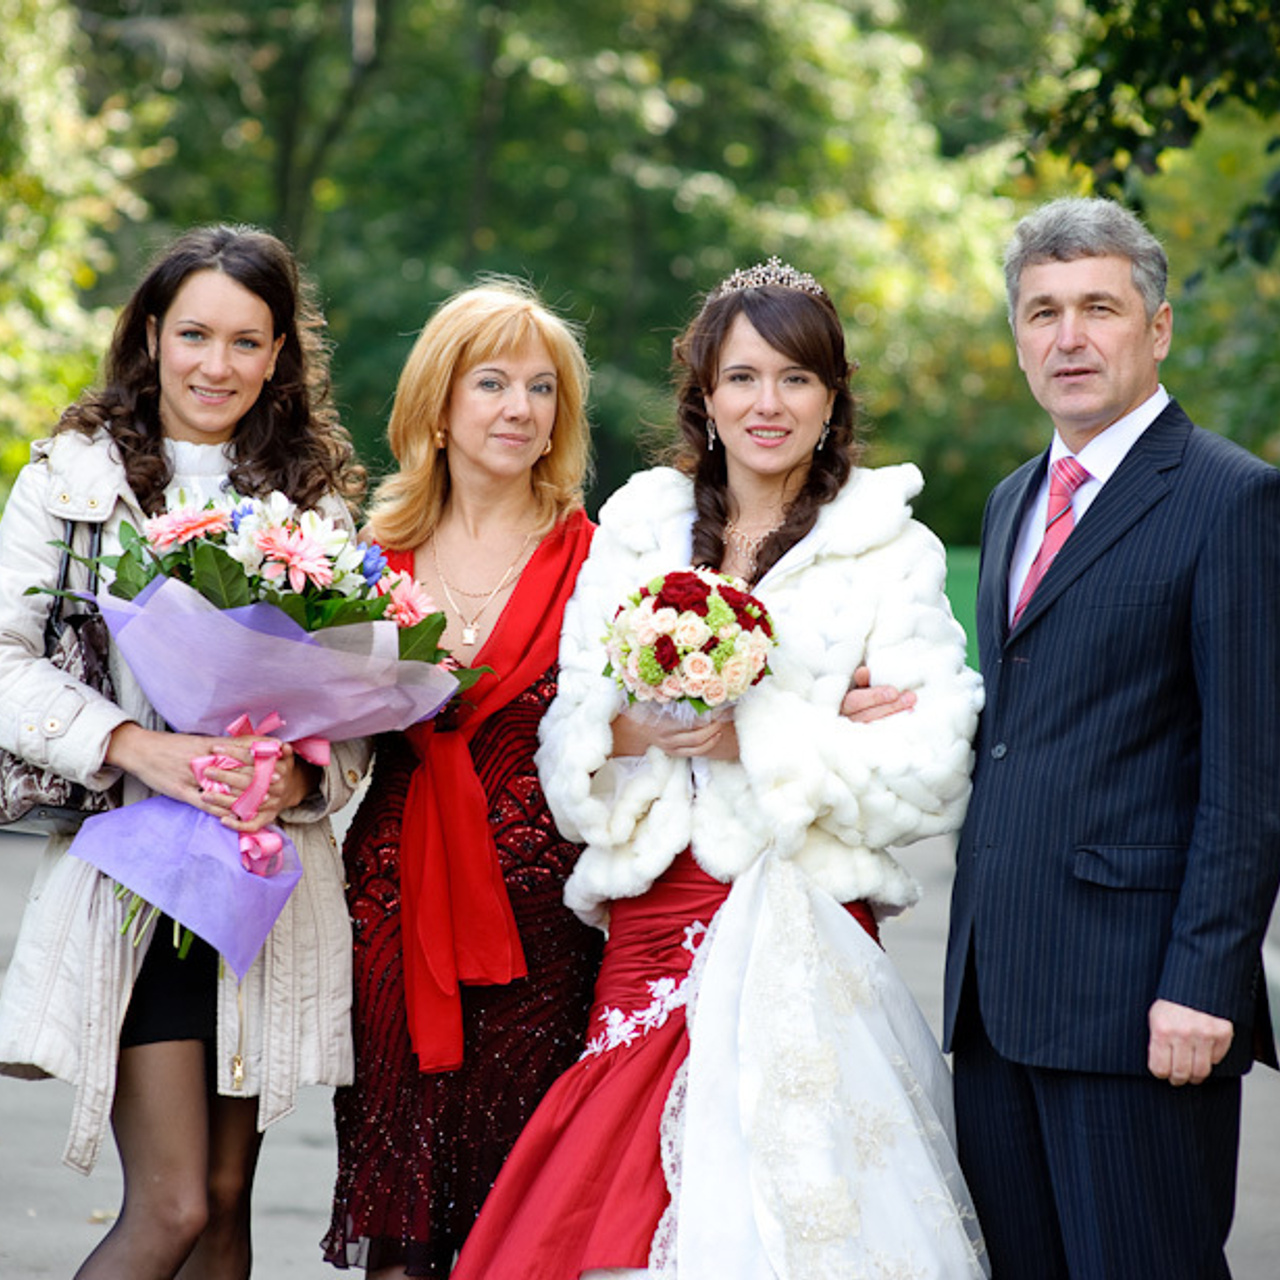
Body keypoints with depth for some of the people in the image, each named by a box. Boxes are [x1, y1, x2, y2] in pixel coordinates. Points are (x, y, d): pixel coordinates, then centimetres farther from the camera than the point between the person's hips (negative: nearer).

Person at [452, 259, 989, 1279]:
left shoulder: (892, 552, 3)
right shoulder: (636, 533, 13)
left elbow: (929, 774, -6)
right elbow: (570, 741, 11)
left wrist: (754, 737, -15)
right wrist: (634, 729, -11)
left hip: (797, 941, -3)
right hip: (648, 931, 3)